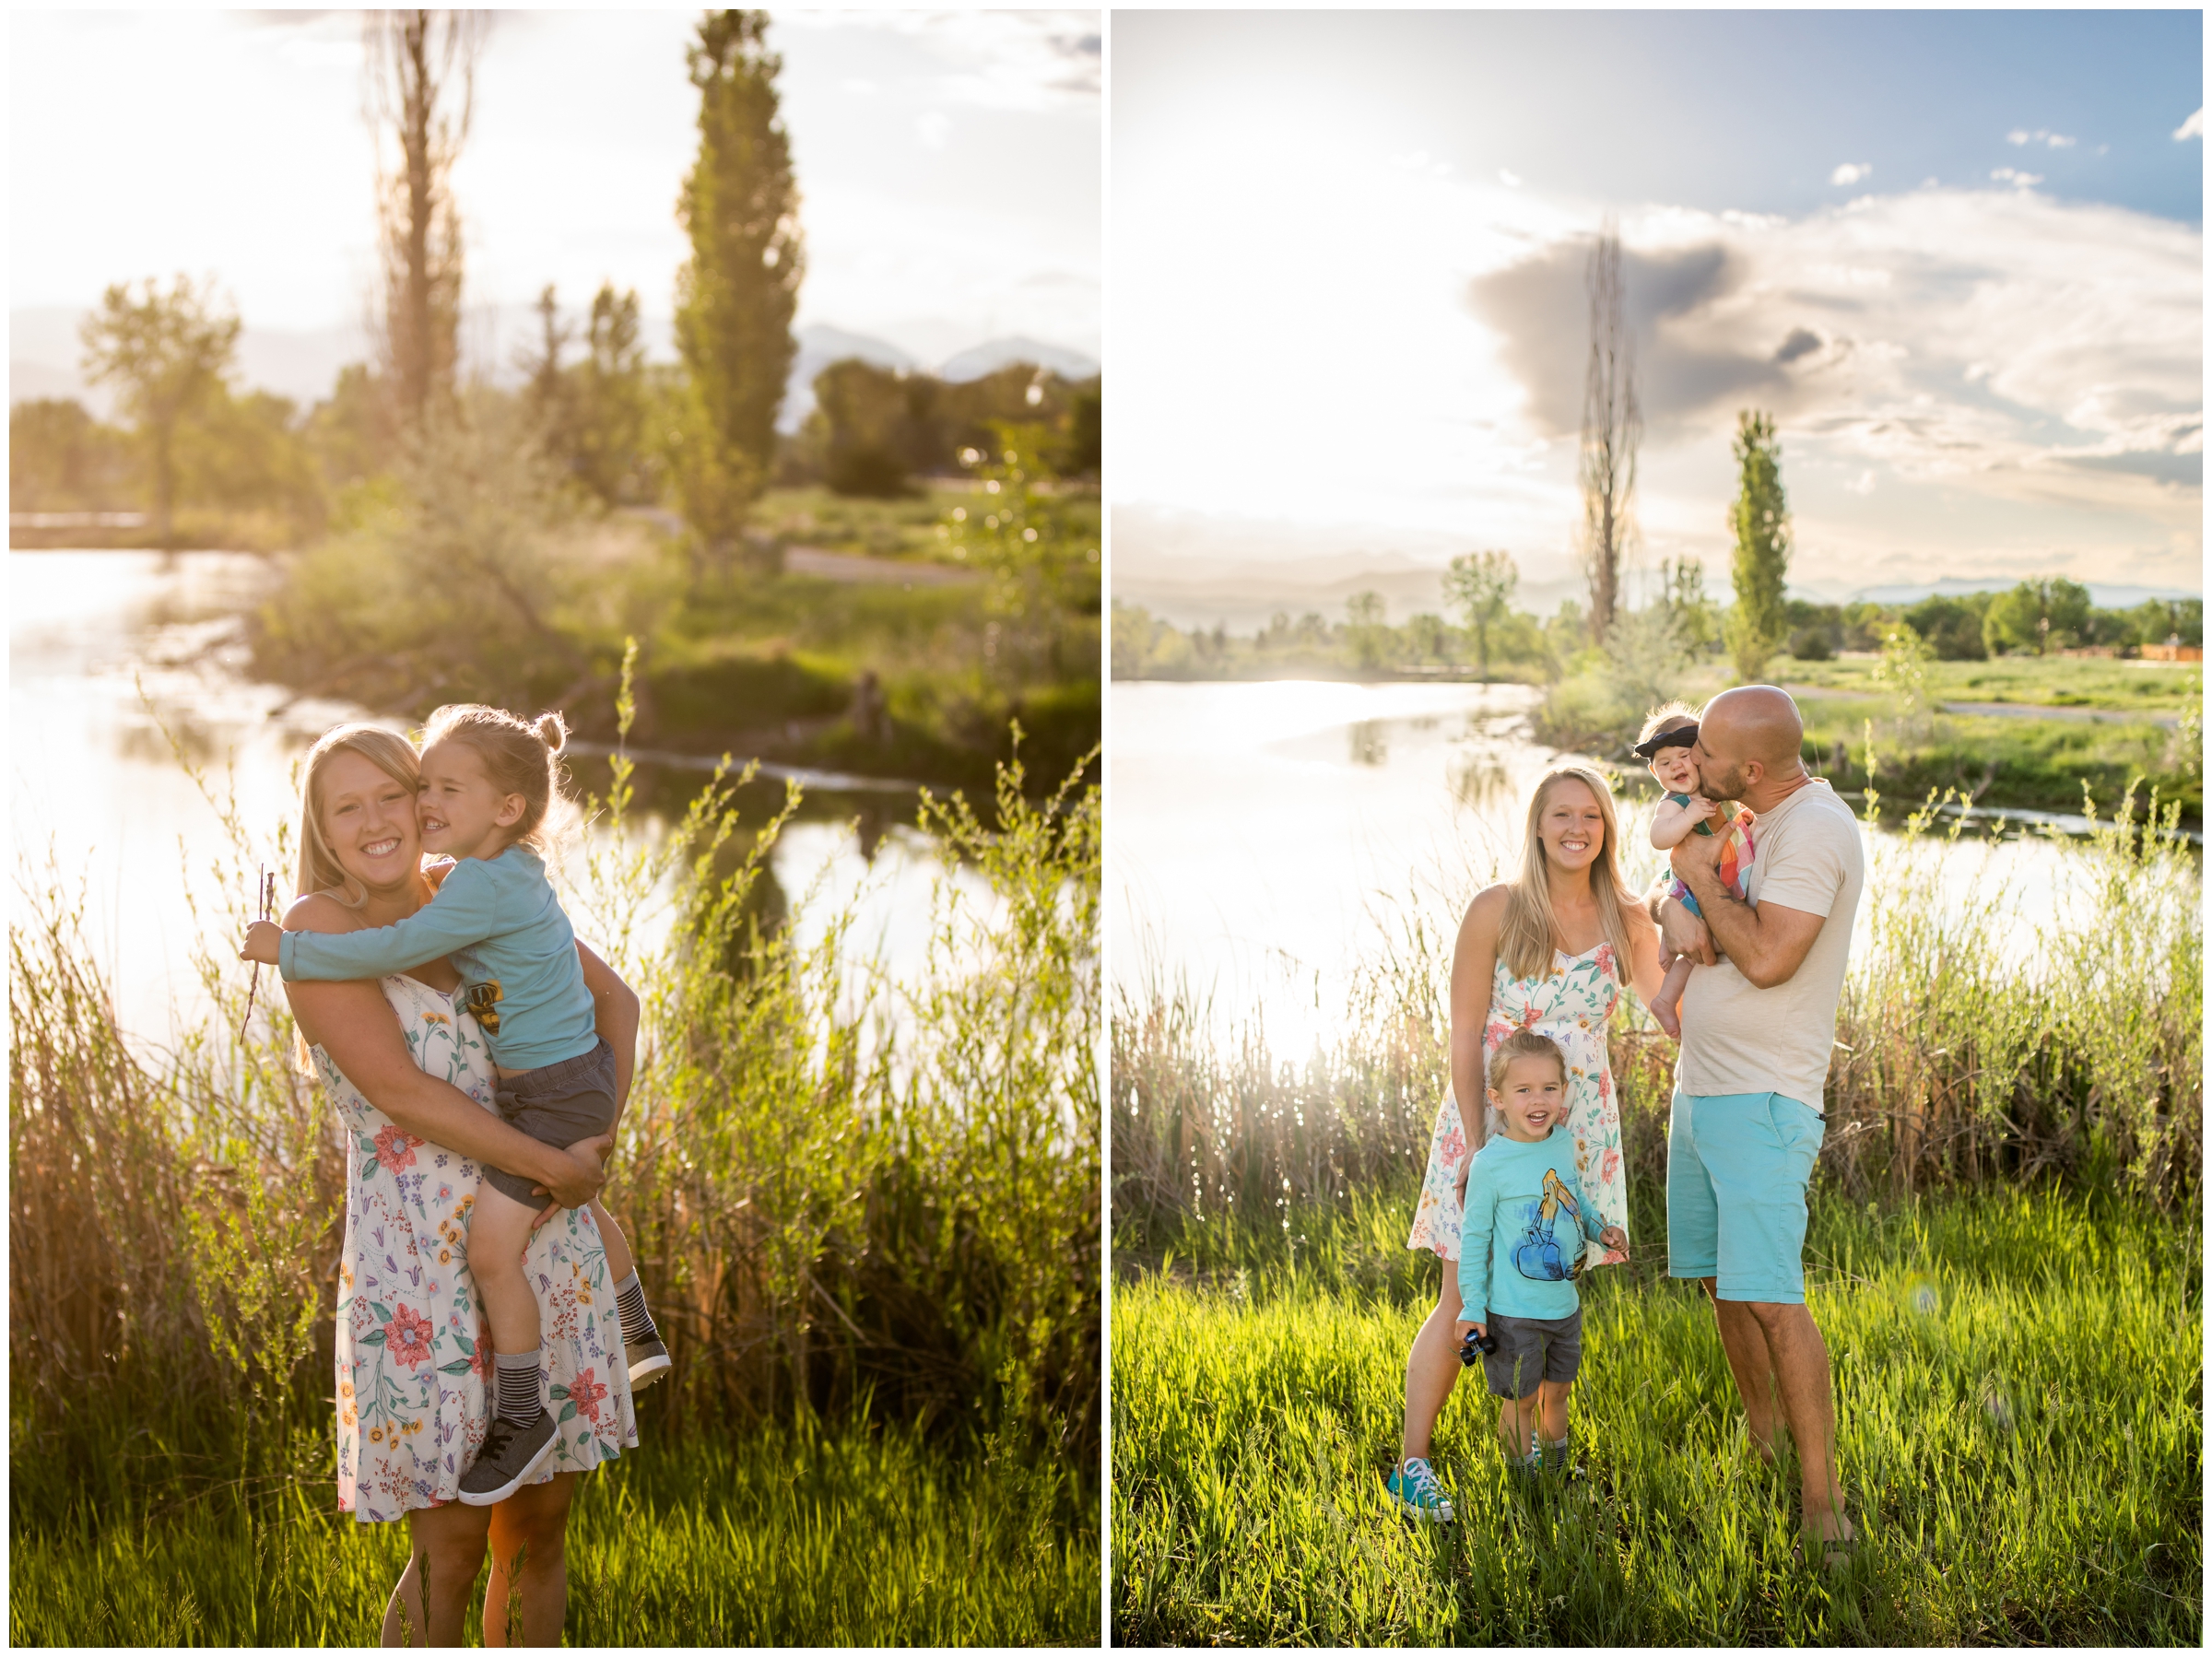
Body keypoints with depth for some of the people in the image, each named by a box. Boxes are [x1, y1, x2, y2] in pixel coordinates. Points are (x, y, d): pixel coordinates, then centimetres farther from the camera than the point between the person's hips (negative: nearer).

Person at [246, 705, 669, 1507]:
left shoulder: (484, 885, -25)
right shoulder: (512, 869, 4)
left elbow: (396, 949, -31)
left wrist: (288, 949, -20)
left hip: (554, 1089, -11)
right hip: (580, 1076, 11)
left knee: (491, 1246, -11)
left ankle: (522, 1417, 2)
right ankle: (638, 1335, 51)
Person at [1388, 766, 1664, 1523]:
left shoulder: (1626, 922, 3)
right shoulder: (1496, 910, -7)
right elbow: (1465, 1036, -8)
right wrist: (1475, 1145, -13)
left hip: (1579, 1133, 3)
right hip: (1492, 1120, -3)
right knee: (1465, 1298, -4)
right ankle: (1411, 1464, 3)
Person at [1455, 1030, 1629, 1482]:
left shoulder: (1564, 1144, 0)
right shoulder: (1490, 1164, -18)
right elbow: (1474, 1237, -12)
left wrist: (1601, 1230, 2)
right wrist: (1473, 1307, -12)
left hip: (1565, 1303, 6)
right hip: (1513, 1311, -6)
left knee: (1557, 1390, 21)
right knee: (1521, 1398, 5)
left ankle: (1558, 1465, 40)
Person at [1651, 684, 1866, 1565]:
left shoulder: (1814, 830, -17)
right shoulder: (1753, 822, 11)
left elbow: (1767, 959, -25)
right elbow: (1667, 885, 20)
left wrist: (1705, 877, -11)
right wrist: (1673, 913, -5)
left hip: (1763, 1099, -9)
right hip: (1699, 1086, 9)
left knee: (1770, 1296, -14)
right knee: (1719, 1277, 16)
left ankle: (1822, 1495, -6)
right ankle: (1761, 1435, 33)